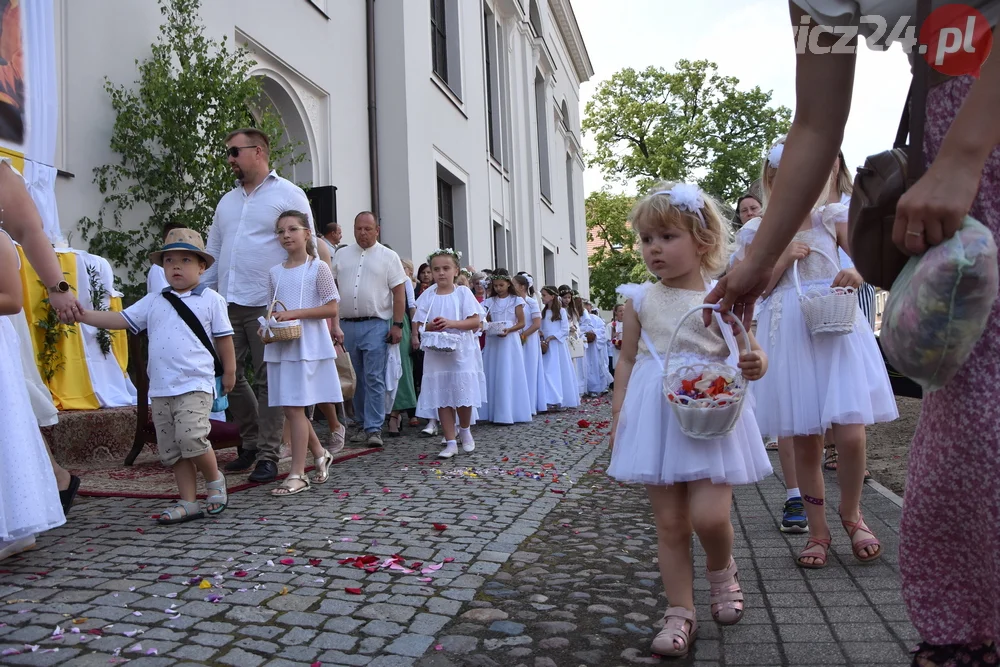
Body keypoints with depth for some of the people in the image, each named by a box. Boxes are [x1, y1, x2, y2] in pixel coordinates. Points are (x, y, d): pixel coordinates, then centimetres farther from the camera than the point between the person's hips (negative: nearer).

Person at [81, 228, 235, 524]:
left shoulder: (211, 299, 2)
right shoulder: (152, 302, 13)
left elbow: (224, 338, 4)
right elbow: (119, 320, 9)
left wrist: (229, 371, 5)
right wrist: (83, 314, -3)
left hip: (196, 384, -5)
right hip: (160, 388, 5)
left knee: (191, 437, -20)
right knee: (171, 449, 8)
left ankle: (214, 479, 8)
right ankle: (189, 503, 17)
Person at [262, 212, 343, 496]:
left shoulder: (318, 267, -4)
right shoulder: (275, 272, 12)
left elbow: (331, 308, -9)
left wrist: (295, 314, -17)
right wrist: (268, 325, -1)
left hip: (309, 344, -6)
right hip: (281, 346, 6)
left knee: (295, 406, -8)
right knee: (288, 407, 7)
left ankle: (297, 474, -1)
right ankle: (320, 455, 28)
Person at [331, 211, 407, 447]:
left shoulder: (388, 257, 3)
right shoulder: (341, 254, 13)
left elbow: (399, 292, -1)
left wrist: (397, 324, -8)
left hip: (375, 325, -4)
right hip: (346, 325, 4)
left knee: (374, 379, -6)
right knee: (356, 379, 10)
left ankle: (374, 429, -4)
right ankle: (363, 424, 20)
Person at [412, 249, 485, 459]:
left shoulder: (463, 292, 0)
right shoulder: (427, 296, 6)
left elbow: (475, 322, -6)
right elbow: (418, 325, 6)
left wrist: (451, 323, -18)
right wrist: (429, 327, -16)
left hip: (461, 352, -2)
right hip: (436, 353, 2)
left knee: (463, 394, -1)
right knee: (442, 398, 3)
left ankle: (465, 430, 27)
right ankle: (451, 442, 11)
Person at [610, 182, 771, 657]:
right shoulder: (640, 300, 5)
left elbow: (752, 357, 6)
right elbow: (628, 359, 10)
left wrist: (755, 365, -18)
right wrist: (618, 415, 5)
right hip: (657, 419, 2)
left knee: (709, 515, -10)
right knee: (670, 523, 7)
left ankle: (722, 570, 26)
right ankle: (681, 611, 23)